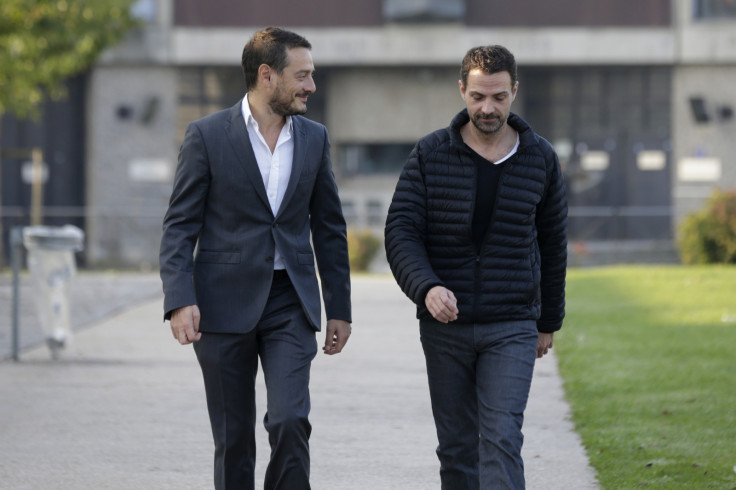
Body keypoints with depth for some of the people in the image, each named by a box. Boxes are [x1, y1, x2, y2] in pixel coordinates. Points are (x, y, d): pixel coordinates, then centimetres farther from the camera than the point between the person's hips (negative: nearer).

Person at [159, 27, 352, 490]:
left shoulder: (314, 138, 8)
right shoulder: (207, 136, -4)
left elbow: (329, 229, 13)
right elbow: (180, 226, -4)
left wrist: (340, 309, 11)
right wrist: (180, 300, -16)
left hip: (290, 302, 2)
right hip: (226, 303, -2)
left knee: (290, 421, -15)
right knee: (233, 437, 4)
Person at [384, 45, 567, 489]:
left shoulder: (540, 159, 1)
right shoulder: (431, 154, -1)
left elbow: (552, 243, 12)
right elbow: (401, 232, -5)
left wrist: (549, 321, 17)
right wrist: (426, 287, -24)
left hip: (511, 329, -1)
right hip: (445, 326, 1)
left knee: (502, 442, -14)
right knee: (457, 450, 7)